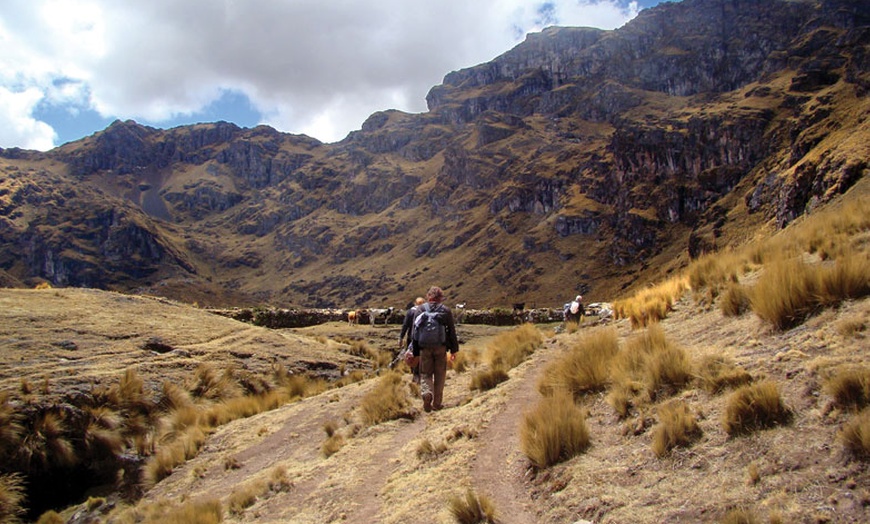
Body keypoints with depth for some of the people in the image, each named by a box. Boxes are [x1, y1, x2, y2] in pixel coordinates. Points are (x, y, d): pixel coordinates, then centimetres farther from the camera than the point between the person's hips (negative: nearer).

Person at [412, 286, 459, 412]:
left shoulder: (420, 309, 2)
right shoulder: (446, 310, 2)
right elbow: (452, 331, 4)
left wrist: (415, 352, 8)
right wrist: (454, 349, 10)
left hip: (425, 347, 0)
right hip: (441, 347, 0)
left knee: (425, 374, 8)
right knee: (440, 375, 9)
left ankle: (427, 393, -19)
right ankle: (437, 403, 10)